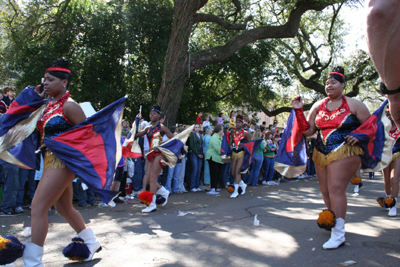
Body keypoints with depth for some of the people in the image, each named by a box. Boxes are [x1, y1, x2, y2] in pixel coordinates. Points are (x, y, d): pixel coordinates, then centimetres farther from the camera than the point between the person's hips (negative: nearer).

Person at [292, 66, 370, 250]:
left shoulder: (353, 105, 0)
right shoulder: (318, 106, 11)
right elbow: (307, 131, 8)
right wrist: (299, 111, -1)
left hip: (344, 152, -5)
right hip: (321, 153, 6)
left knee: (336, 189, -14)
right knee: (326, 192, 7)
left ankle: (338, 234, -11)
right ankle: (335, 222, 27)